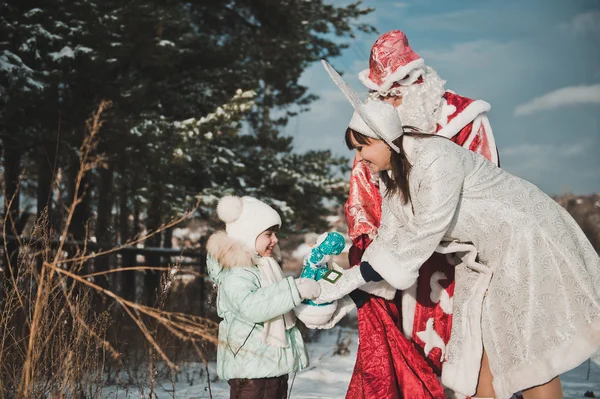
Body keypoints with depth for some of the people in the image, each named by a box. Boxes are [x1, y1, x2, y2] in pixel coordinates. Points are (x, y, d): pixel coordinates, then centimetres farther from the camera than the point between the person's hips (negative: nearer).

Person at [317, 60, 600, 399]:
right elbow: (389, 240, 1)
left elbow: (421, 237, -29)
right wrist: (340, 298, -9)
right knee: (482, 359, 7)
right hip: (485, 260, 9)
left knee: (532, 362, -6)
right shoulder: (390, 177, 2)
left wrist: (348, 282, -25)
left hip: (525, 241, -9)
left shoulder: (437, 159, -28)